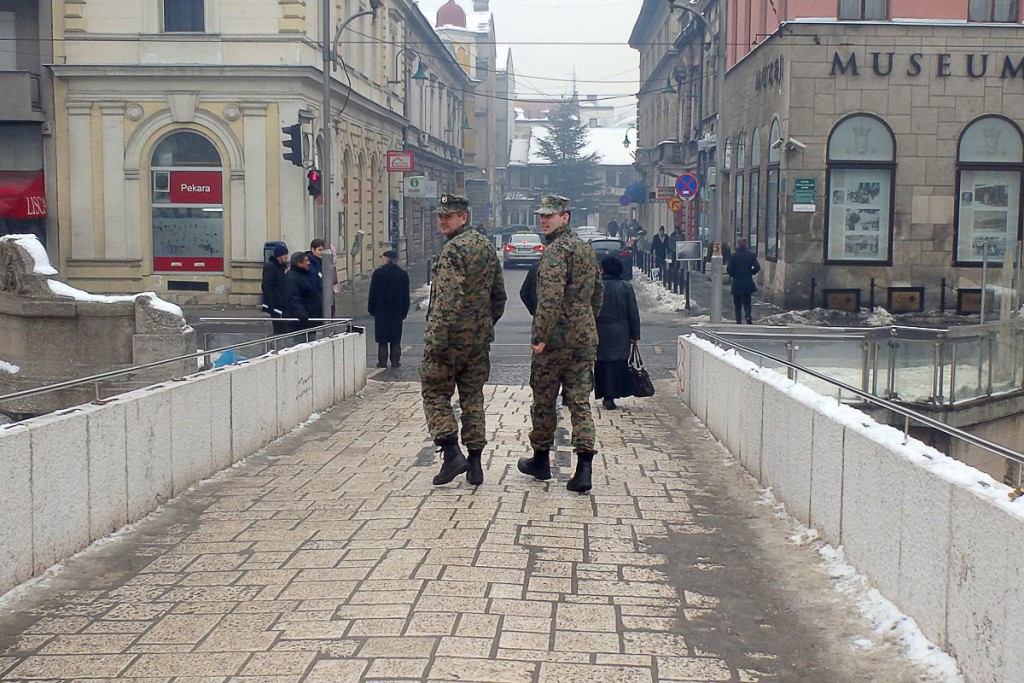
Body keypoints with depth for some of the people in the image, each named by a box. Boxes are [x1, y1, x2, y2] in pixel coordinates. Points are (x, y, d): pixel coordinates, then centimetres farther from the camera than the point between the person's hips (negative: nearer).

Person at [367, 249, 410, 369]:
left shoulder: (378, 273, -7)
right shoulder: (403, 274, 0)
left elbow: (373, 294, -3)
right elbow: (406, 295, 5)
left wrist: (371, 309, 5)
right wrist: (404, 311, 12)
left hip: (381, 311, -2)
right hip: (397, 311, 2)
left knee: (382, 339, 3)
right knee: (396, 339, 7)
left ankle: (382, 361, 2)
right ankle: (395, 361, 6)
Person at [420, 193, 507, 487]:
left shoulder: (453, 249, -15)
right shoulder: (487, 246, 12)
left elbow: (448, 299, -23)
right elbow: (499, 295, 18)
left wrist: (437, 340, -23)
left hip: (451, 338, -8)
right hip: (480, 339, 8)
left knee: (435, 395, 3)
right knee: (473, 398, 12)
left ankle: (451, 452, -7)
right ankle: (475, 463, 13)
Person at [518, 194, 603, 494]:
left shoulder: (556, 250, -14)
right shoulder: (587, 249, 14)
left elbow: (551, 298, -24)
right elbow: (598, 293, 22)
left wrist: (540, 337, -20)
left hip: (555, 340, -7)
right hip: (585, 339, 7)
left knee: (544, 401, 9)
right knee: (580, 402, 4)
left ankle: (541, 460, 23)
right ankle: (584, 467, -6)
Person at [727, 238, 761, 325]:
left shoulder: (733, 256, -7)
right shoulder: (751, 255, -2)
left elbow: (729, 269, -11)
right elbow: (757, 267, -10)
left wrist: (733, 275, 7)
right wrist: (751, 272, 7)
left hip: (737, 284, -1)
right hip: (748, 283, 1)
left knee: (737, 303, 8)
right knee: (747, 302, 13)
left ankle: (738, 321, 4)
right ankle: (748, 316, -12)